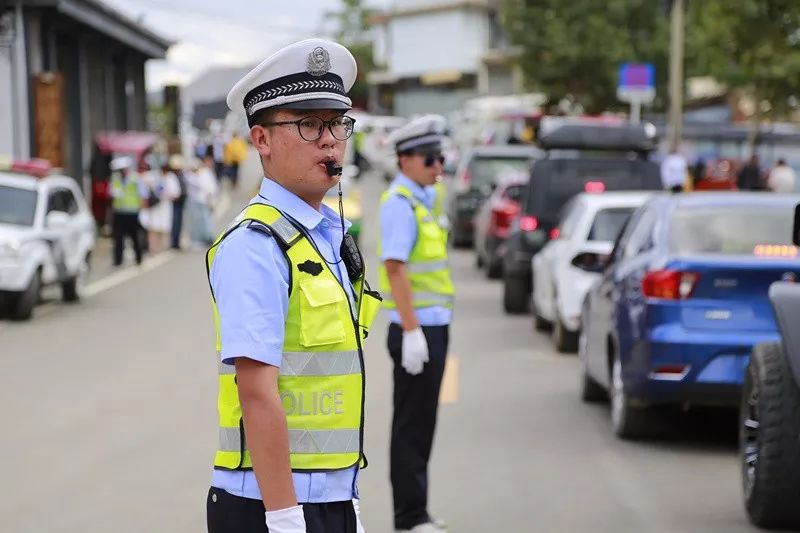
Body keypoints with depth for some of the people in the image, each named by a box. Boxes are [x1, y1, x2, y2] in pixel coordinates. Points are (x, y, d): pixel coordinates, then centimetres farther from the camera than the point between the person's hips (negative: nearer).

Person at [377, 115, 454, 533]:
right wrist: (411, 331, -24)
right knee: (411, 427, -3)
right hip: (416, 328, -9)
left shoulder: (425, 198, 15)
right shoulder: (399, 202, -14)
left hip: (433, 325, 9)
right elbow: (396, 268, -21)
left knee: (421, 423, 14)